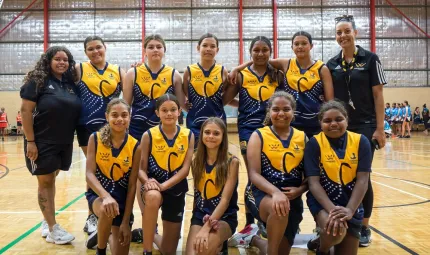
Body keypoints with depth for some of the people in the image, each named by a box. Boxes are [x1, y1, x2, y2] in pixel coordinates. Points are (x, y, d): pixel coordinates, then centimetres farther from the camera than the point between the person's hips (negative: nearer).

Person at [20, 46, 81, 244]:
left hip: (65, 142, 5)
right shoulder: (38, 81, -9)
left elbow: (75, 111, 14)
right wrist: (30, 141, -15)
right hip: (42, 142, -5)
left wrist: (71, 138, 9)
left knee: (51, 180, 15)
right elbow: (25, 110, -12)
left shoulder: (71, 82, 7)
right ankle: (52, 229, 9)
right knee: (45, 182, 3)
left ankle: (47, 222, 28)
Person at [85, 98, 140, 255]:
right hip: (98, 193, -2)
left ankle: (107, 234, 38)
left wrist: (126, 222, -11)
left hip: (122, 197, 2)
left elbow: (132, 186, -8)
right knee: (106, 210, -39)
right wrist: (106, 195, -37)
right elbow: (89, 174, -17)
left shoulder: (135, 146, -9)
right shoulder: (95, 138, -10)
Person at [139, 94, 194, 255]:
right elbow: (141, 168, -9)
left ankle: (150, 235, 45)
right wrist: (147, 182, -32)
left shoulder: (188, 135, -5)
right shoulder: (149, 135, -8)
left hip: (176, 190, 2)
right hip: (154, 186, -2)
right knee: (153, 197, -42)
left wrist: (164, 185, -26)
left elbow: (185, 169, -11)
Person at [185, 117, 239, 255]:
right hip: (200, 215, 3)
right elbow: (197, 194, 8)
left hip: (225, 216, -3)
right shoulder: (196, 161, 4)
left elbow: (225, 199, -15)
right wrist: (204, 222, -6)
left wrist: (206, 228, -25)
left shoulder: (232, 161, -9)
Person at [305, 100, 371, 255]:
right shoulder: (314, 143, -10)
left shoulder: (361, 142, -5)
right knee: (335, 230, -32)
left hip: (351, 202, 3)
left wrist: (349, 210, -24)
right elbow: (313, 182, -15)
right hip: (322, 200, -3)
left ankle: (326, 238, 39)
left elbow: (362, 180, -10)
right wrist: (332, 209, -30)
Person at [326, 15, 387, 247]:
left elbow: (378, 95, -3)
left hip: (365, 127, -3)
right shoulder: (331, 65, 7)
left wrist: (379, 128, -9)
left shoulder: (370, 59, -1)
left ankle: (364, 228, 15)